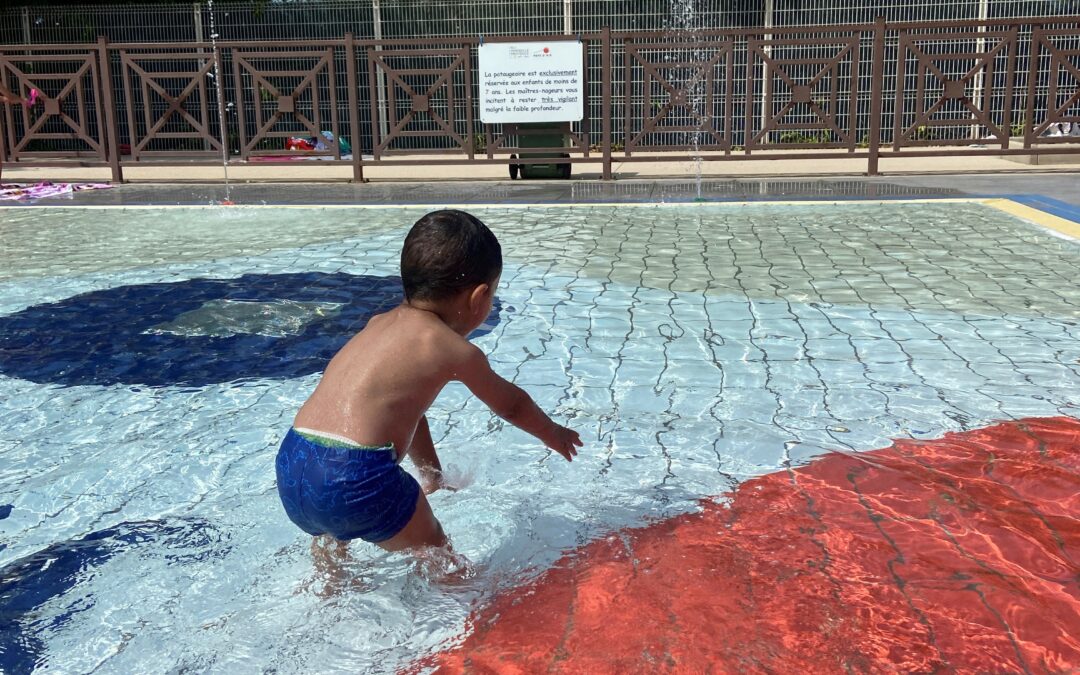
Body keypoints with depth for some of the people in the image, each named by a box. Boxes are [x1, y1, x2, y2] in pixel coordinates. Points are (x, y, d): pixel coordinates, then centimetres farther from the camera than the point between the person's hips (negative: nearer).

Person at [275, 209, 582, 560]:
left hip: (290, 465, 7)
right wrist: (552, 433, 38)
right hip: (356, 475, -7)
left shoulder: (379, 323, 20)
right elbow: (510, 403, 17)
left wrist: (430, 473, 45)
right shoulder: (455, 350, -1)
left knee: (331, 535, 37)